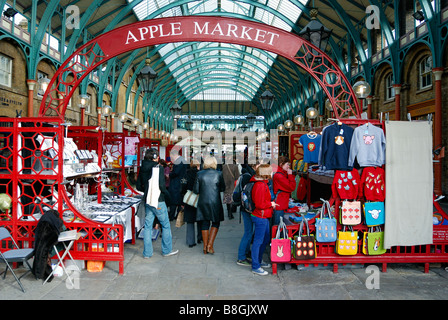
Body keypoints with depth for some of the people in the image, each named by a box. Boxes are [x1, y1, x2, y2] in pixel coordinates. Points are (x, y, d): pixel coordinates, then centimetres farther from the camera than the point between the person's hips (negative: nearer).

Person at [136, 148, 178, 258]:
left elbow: (139, 187, 10)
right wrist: (167, 195, -3)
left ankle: (147, 252, 16)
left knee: (147, 226, 11)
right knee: (166, 225, 9)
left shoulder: (142, 169, 6)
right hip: (158, 201, -6)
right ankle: (167, 250, 18)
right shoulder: (159, 168, -13)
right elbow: (162, 186, -19)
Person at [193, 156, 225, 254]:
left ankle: (205, 246, 18)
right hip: (215, 202, -2)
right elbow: (223, 188, 1)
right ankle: (210, 245, 3)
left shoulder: (200, 174, -3)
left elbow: (195, 190, 0)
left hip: (203, 202, 2)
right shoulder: (218, 174, -7)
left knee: (204, 224, 13)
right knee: (215, 223, 12)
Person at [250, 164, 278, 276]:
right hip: (260, 217, -11)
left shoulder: (262, 184, 11)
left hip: (264, 217, 11)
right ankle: (255, 267, 7)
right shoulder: (260, 186, -22)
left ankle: (259, 261, 34)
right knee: (258, 241, -3)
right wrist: (271, 204, -12)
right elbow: (259, 204, -25)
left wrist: (270, 203, 12)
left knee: (266, 238, 20)